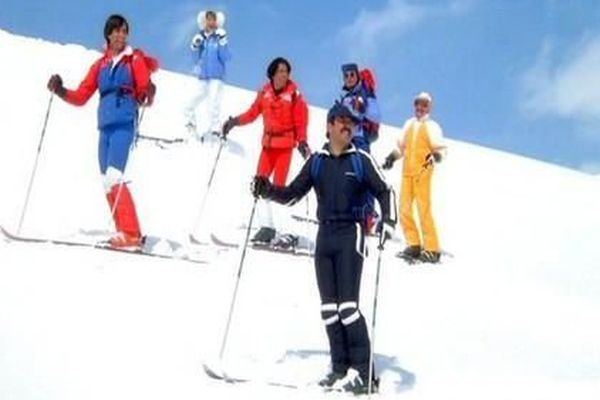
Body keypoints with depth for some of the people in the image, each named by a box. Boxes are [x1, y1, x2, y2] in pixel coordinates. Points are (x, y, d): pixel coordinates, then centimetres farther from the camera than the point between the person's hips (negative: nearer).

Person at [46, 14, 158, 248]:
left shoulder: (134, 59, 6)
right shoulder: (101, 64, 17)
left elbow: (144, 90, -2)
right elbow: (81, 97, 16)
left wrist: (148, 94, -24)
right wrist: (59, 91, 0)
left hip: (124, 124, -6)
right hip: (105, 125, 6)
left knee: (114, 177, -19)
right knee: (107, 182, 3)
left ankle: (130, 233, -19)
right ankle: (125, 233, 10)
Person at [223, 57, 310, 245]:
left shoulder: (294, 94, -7)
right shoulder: (265, 92, 2)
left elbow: (301, 120, -8)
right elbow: (253, 112, 11)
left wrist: (302, 142, -18)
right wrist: (235, 121, 1)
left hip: (285, 144, -4)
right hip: (268, 142, 4)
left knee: (278, 185, -9)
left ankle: (279, 229, -7)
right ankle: (266, 226, 7)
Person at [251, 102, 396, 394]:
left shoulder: (361, 160, 1)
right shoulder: (317, 161, 10)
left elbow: (384, 192, -2)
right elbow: (292, 194, 13)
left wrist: (388, 222, -18)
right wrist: (267, 191, -3)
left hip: (350, 234, -5)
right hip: (324, 235, 5)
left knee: (347, 305, -12)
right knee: (329, 307, 4)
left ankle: (363, 371, -7)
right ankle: (341, 367, 10)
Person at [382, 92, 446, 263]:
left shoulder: (432, 127, -1)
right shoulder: (409, 124, 15)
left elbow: (441, 148, -7)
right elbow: (401, 146, 25)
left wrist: (436, 155, -28)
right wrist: (392, 157, 10)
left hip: (423, 173, -6)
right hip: (407, 172, 6)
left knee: (424, 210, -9)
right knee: (405, 209, 4)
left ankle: (432, 249, -4)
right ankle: (414, 245, 14)